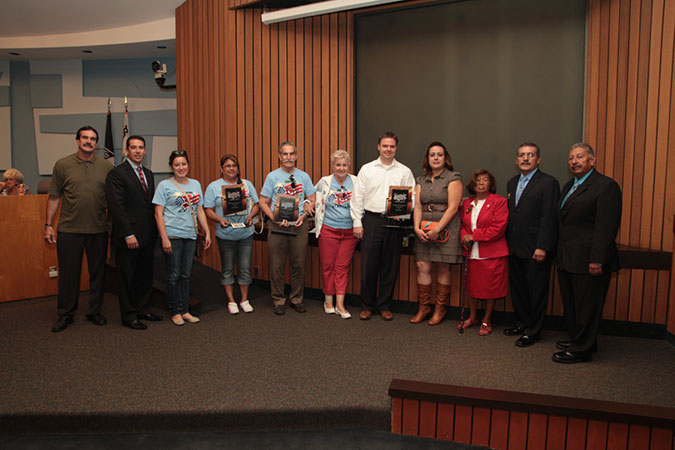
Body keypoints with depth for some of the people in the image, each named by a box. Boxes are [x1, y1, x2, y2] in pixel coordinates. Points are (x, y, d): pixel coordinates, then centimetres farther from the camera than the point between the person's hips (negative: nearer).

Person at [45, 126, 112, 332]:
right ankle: (65, 314, 21)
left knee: (97, 272, 9)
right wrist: (48, 224, 1)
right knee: (68, 273, 6)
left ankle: (94, 311, 24)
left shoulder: (106, 167, 4)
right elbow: (54, 197, 4)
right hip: (69, 229, -1)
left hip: (98, 230, 1)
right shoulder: (63, 165, 2)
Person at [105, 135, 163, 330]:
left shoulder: (148, 174, 14)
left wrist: (155, 230, 9)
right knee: (127, 278, 5)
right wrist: (128, 235, -19)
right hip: (128, 237, -7)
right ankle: (129, 316, 16)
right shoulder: (117, 174, -9)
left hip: (147, 236, 7)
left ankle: (142, 310, 28)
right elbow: (116, 207, -15)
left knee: (145, 276, 14)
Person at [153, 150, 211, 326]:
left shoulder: (195, 184, 12)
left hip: (190, 236, 4)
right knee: (174, 275, 1)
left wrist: (207, 233, 10)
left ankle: (185, 311, 18)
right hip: (172, 235, -4)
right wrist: (164, 238, -13)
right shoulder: (165, 185, -2)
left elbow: (200, 211, 16)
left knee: (186, 275, 10)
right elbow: (158, 214, -6)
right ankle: (175, 312, 13)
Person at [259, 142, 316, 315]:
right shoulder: (272, 176, 4)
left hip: (299, 225, 1)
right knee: (277, 265, 2)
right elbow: (263, 202, 3)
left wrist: (304, 215, -6)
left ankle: (297, 299, 20)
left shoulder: (304, 176, 9)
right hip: (277, 226, -1)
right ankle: (278, 300, 14)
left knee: (298, 264, 6)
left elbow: (313, 200, 11)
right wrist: (275, 219, -11)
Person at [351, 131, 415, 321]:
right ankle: (367, 306, 14)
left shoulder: (404, 172, 9)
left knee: (390, 266, 6)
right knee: (368, 265, 0)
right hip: (371, 220, -1)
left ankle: (384, 306, 19)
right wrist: (357, 223, -1)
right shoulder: (367, 169, 8)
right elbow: (358, 197, 5)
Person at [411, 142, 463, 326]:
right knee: (422, 266, 1)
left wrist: (437, 229, -15)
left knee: (443, 268, 1)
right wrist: (417, 228, -7)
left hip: (446, 229, -4)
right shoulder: (421, 180, 15)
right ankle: (423, 307, 12)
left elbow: (452, 208, -9)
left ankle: (440, 309, 14)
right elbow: (417, 207, 8)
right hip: (424, 231, 4)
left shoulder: (453, 178, -1)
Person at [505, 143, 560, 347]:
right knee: (517, 288, 15)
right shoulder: (512, 183, 15)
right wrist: (508, 241, 9)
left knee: (536, 291, 4)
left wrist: (542, 247, -19)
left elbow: (549, 217, -14)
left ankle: (533, 331, 16)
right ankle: (522, 323, 30)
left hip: (535, 249, -7)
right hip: (515, 248, 7)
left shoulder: (548, 183, -8)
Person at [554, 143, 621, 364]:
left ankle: (581, 349, 13)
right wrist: (560, 254, 14)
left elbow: (607, 227, -17)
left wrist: (597, 260, -21)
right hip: (567, 260, 9)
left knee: (586, 305, 2)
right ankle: (577, 339, 33)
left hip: (588, 261, -9)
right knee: (571, 303, 17)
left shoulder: (606, 186, -10)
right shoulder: (569, 186, 17)